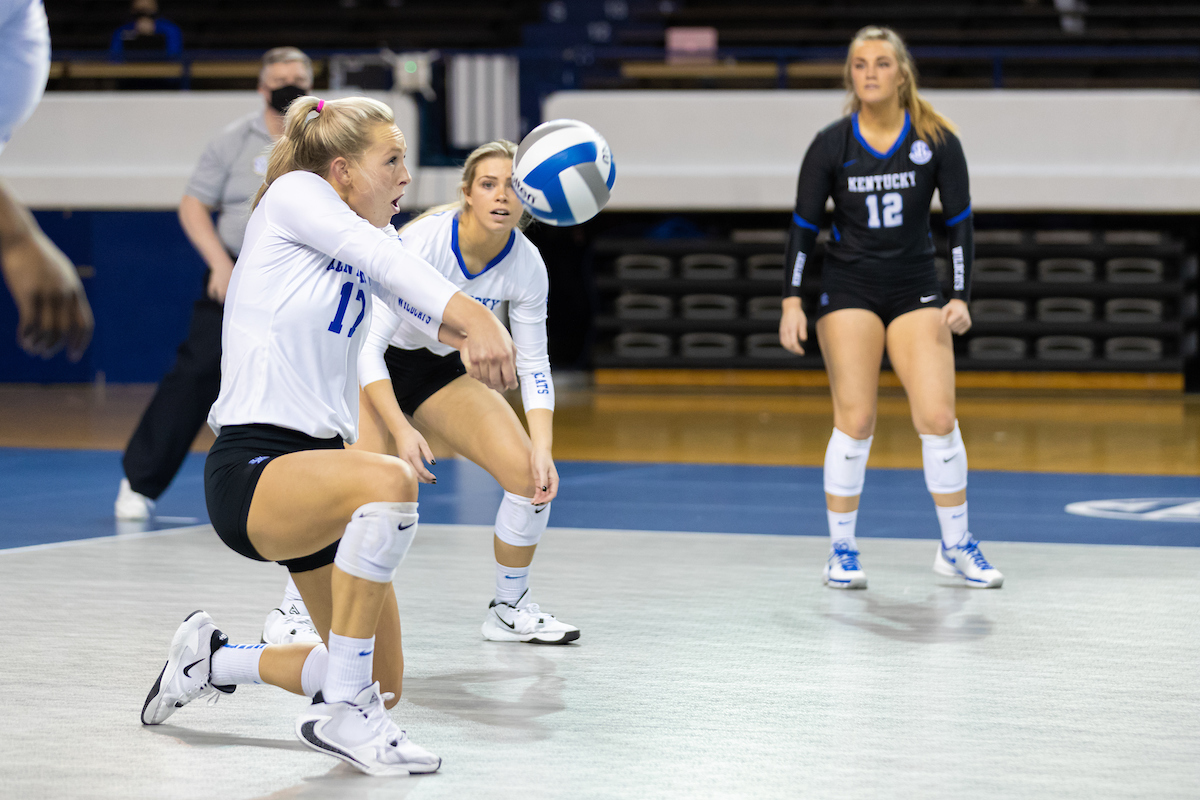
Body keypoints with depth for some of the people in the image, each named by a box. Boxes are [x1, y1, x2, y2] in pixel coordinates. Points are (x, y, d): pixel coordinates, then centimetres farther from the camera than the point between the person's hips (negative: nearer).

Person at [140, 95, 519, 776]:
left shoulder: (372, 236, 14)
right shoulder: (295, 194, -7)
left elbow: (404, 282, -8)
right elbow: (381, 258, -25)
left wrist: (478, 328, -30)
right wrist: (472, 316, -42)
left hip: (321, 463, 8)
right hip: (250, 472, -8)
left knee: (382, 686, 7)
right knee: (389, 482, -39)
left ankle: (215, 660, 32)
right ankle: (340, 710, -27)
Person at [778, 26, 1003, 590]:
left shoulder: (936, 140, -6)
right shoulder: (830, 145, -7)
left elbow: (959, 221, -1)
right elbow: (803, 226, -1)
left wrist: (960, 298, -8)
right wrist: (792, 301, -8)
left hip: (916, 289, 1)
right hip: (849, 290, -1)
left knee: (938, 418, -7)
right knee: (855, 420, -8)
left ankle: (956, 548, 9)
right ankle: (842, 553, 5)